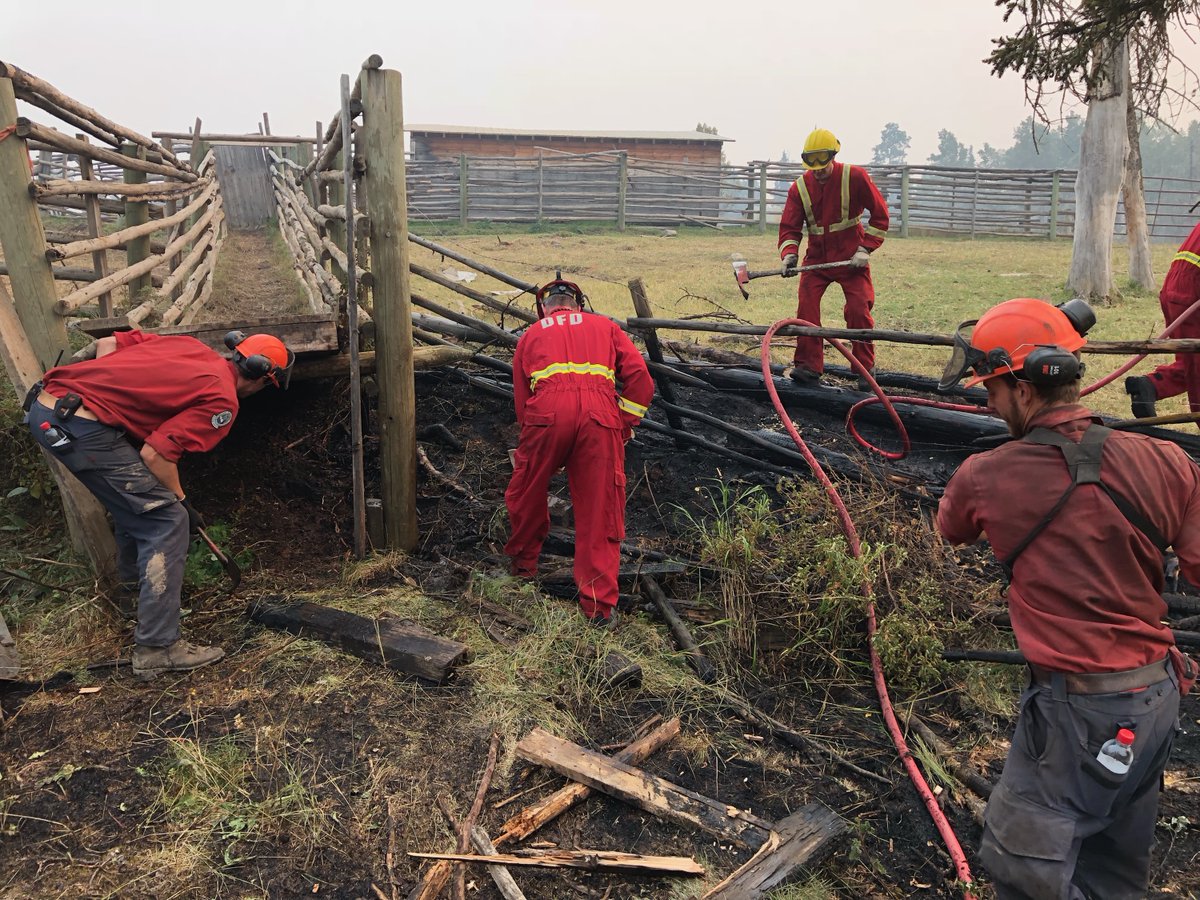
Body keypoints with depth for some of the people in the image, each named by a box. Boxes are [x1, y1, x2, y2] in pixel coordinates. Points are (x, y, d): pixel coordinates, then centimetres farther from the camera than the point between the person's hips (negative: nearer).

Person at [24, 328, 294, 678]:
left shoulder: (188, 345, 17)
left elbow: (107, 343, 21)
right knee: (167, 522, -3)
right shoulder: (223, 401, -5)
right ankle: (156, 649, -2)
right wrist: (181, 502, 3)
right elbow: (155, 454, -12)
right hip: (84, 427, -10)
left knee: (136, 501, 28)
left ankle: (131, 587, 48)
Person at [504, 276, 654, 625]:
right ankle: (599, 606, 9)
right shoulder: (604, 326, 27)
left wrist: (527, 431, 37)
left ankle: (523, 561, 43)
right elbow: (640, 377, 12)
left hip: (548, 413, 0)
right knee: (600, 513, 6)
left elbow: (521, 398, 25)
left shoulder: (531, 335, 27)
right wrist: (624, 425, 17)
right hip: (600, 416, 0)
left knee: (526, 494, 24)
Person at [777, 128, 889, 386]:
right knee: (806, 307, -12)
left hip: (851, 258, -2)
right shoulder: (799, 187, -1)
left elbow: (880, 214, -3)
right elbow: (789, 226, -1)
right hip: (817, 257, 3)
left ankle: (865, 368, 7)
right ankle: (809, 365, -4)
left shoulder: (855, 177, -9)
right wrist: (789, 254, -20)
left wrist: (865, 249, -11)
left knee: (859, 310, -8)